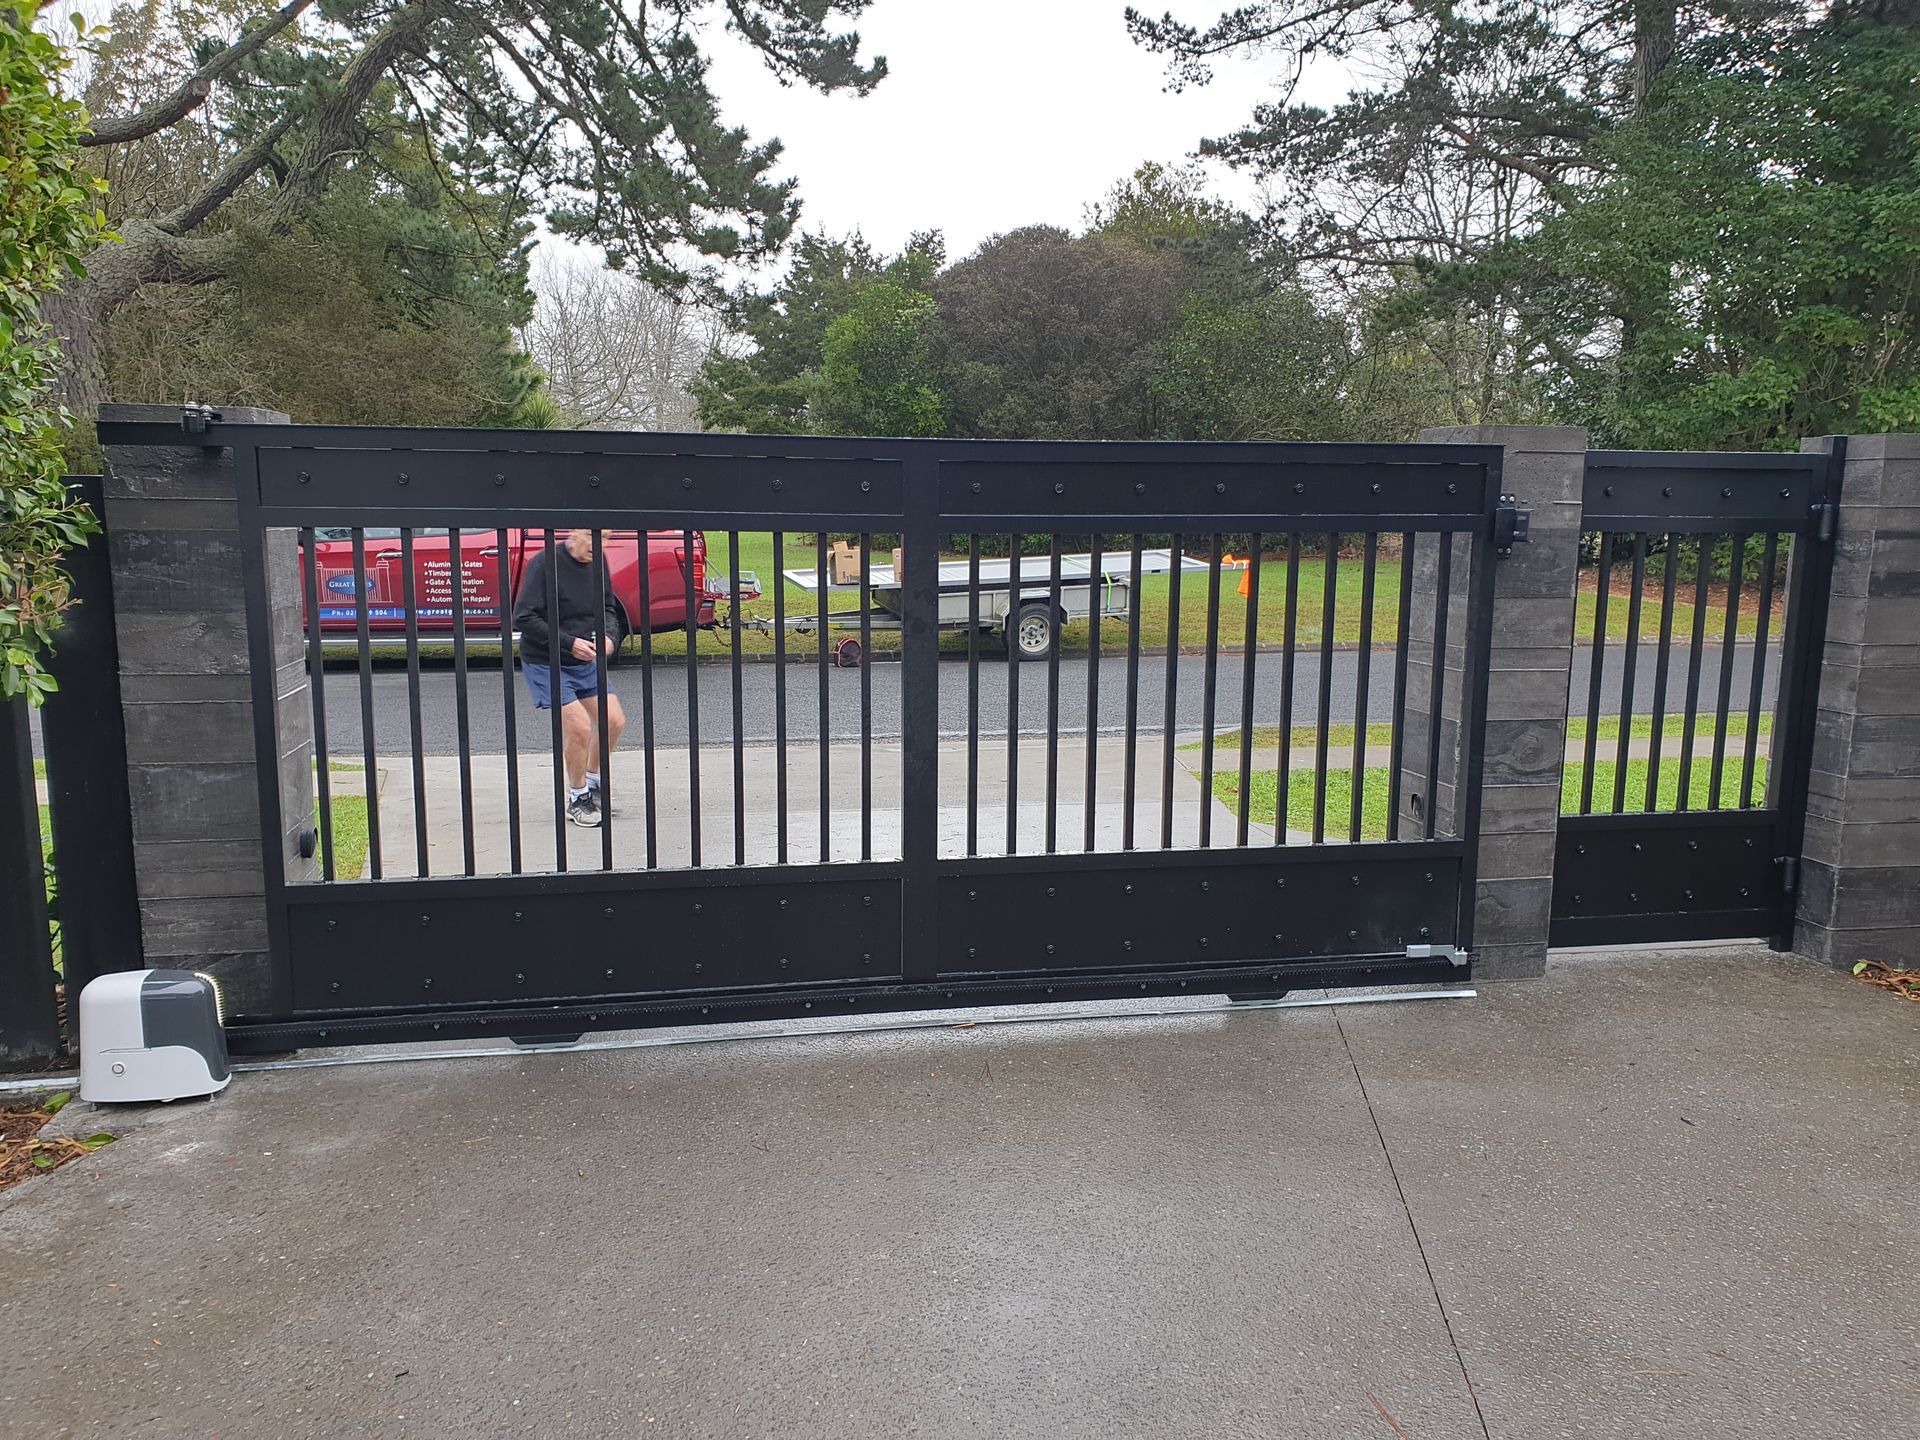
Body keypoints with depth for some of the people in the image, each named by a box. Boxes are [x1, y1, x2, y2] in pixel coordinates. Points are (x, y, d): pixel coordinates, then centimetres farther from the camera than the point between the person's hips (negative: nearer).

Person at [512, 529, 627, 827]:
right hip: (544, 663, -7)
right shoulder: (544, 563, -19)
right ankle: (578, 798, 6)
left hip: (584, 662, 7)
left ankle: (593, 780, 26)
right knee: (579, 727, -15)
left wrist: (609, 635, -9)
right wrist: (569, 643, -25)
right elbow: (523, 618, -21)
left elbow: (607, 607, 13)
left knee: (614, 721, 2)